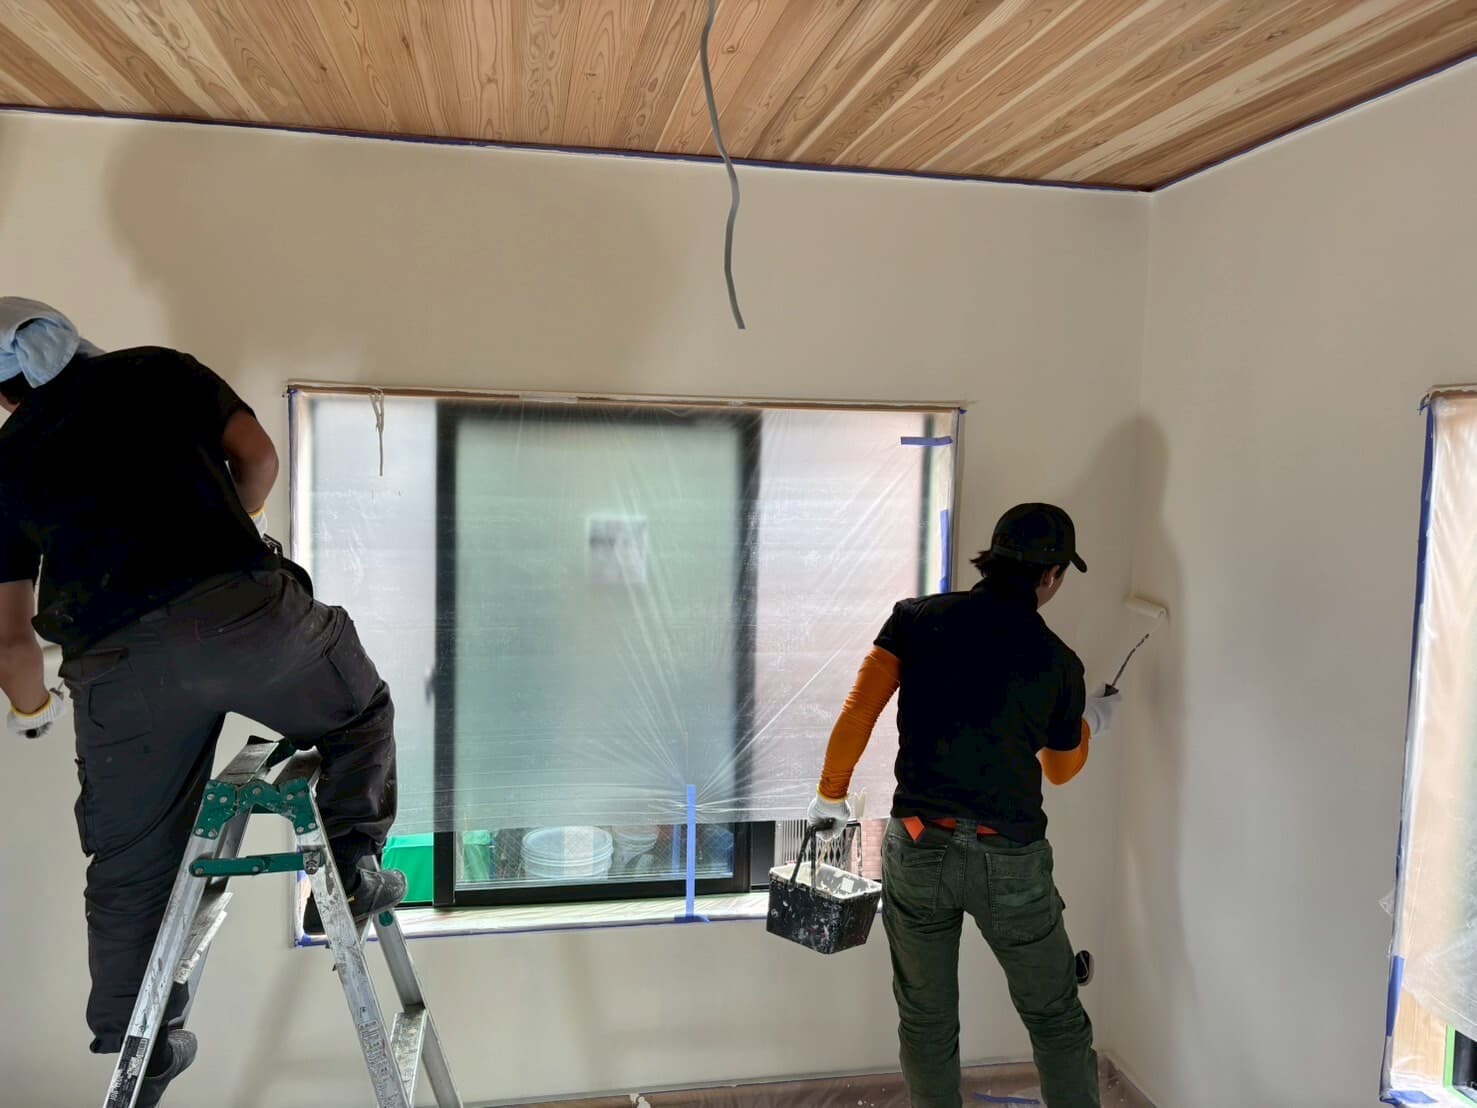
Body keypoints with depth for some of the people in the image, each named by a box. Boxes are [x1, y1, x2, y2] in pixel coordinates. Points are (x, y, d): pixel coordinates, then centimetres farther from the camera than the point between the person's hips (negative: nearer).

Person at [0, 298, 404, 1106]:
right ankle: (350, 868, 13)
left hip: (115, 665, 2)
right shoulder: (157, 370, 17)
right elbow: (258, 458, 12)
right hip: (241, 609, -2)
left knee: (131, 866, 17)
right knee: (360, 714, 26)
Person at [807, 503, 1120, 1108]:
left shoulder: (917, 619, -2)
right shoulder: (1059, 662, 0)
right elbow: (1061, 768, 15)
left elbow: (859, 710, -9)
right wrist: (1091, 722, 34)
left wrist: (830, 794, 3)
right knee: (1057, 1022, 18)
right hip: (1011, 860, 0)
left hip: (918, 849, 1)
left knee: (926, 1024, 17)